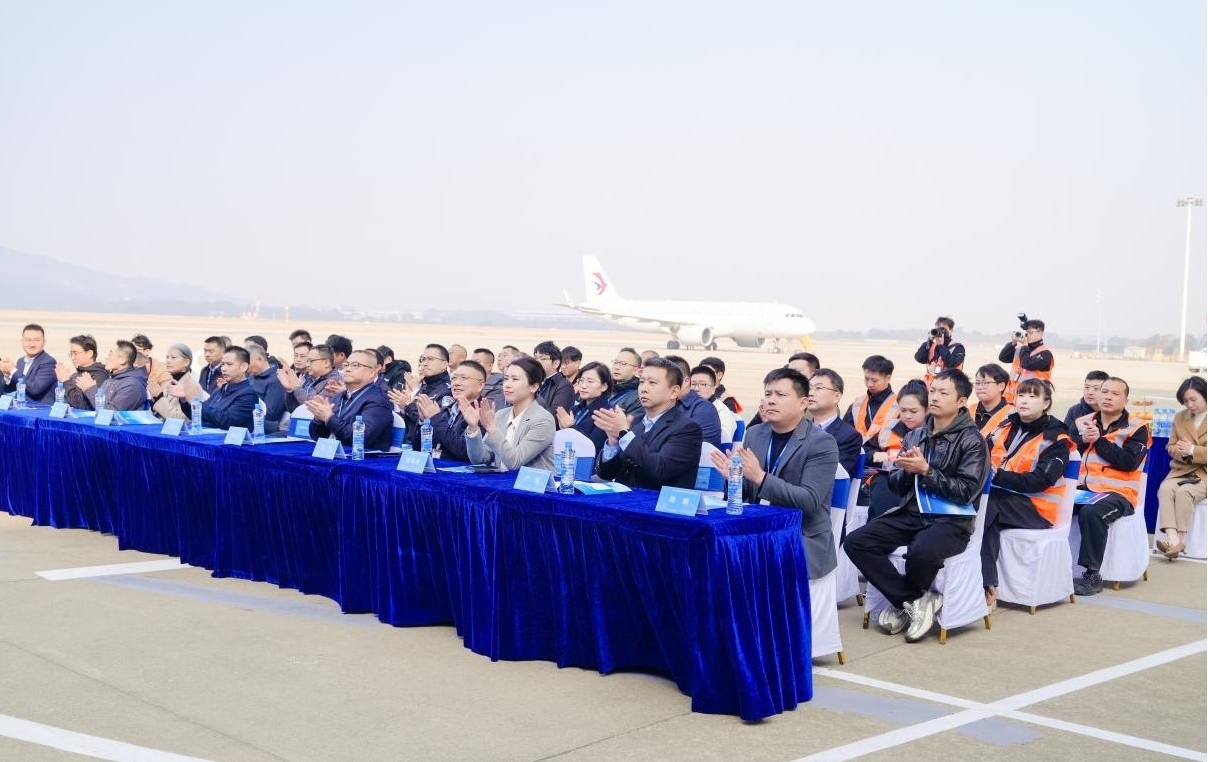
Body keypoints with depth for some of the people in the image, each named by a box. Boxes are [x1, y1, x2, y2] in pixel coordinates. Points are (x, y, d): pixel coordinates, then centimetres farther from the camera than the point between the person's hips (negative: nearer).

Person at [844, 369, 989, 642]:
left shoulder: (971, 440, -2)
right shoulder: (916, 436, 14)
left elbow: (966, 492, -12)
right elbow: (898, 486, 15)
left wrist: (926, 470, -16)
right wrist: (906, 471, -7)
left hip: (951, 521, -5)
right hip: (911, 514, 6)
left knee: (922, 552, -39)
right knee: (855, 542, -17)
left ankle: (904, 600, -3)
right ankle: (915, 600, -9)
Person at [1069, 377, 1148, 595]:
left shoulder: (1136, 428, 1)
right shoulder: (1083, 422, 14)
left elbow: (1129, 462, -13)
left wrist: (1099, 440, -14)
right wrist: (1083, 440, -9)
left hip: (1117, 492, -4)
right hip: (1082, 487, 5)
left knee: (1091, 512, -36)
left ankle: (1092, 574, -25)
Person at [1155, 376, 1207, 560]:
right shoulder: (1180, 417, 14)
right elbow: (1171, 446, 13)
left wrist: (1192, 450, -20)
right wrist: (1182, 452, -10)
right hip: (1181, 470, 4)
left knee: (1184, 491, -33)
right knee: (1165, 488, -29)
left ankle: (1180, 539, -25)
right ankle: (1172, 538, -40)